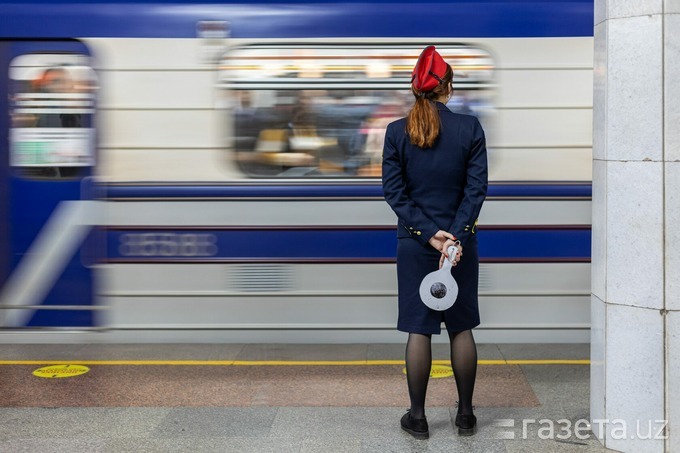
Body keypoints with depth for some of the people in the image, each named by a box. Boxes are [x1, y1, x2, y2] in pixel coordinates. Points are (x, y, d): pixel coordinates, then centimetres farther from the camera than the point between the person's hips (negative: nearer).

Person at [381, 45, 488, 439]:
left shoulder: (397, 131, -4)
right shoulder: (470, 128, -5)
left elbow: (394, 191, -7)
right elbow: (477, 188, -9)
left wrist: (428, 233, -10)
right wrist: (455, 235, -13)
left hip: (414, 244, 0)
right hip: (462, 240, 0)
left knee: (419, 330, 6)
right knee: (462, 328, 12)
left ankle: (418, 417, 14)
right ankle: (466, 414, 20)